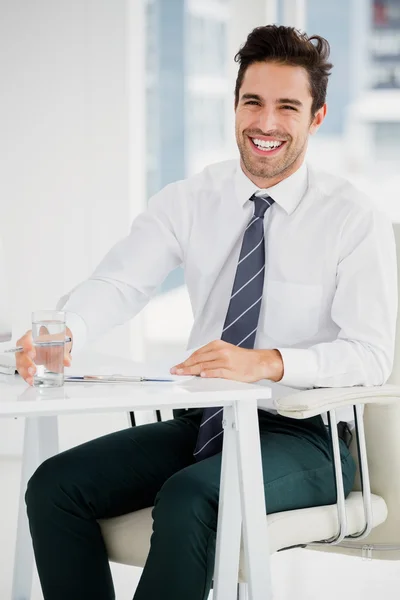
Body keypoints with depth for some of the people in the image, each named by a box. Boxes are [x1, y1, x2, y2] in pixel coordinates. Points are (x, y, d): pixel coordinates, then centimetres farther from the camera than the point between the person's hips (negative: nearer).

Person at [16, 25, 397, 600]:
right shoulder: (188, 201, 5)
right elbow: (118, 283, -9)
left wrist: (267, 362, -34)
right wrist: (61, 333, -33)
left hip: (302, 436, -5)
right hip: (200, 424, 5)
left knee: (187, 500, -33)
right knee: (55, 485, -14)